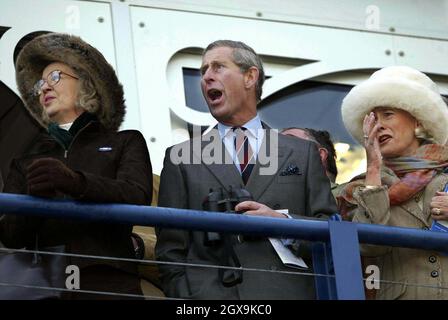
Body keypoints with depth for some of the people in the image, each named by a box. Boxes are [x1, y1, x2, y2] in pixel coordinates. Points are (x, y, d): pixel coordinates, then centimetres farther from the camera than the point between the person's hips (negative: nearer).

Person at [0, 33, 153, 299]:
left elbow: (137, 198, -6)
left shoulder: (125, 143, 14)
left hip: (108, 283, -2)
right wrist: (35, 200, -13)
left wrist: (75, 182, -23)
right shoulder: (26, 163, 21)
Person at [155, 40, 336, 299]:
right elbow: (171, 249, 7)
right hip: (209, 292, 0)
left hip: (290, 291, 1)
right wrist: (184, 297, -7)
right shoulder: (181, 158, 11)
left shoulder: (303, 153, 12)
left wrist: (283, 222, -8)